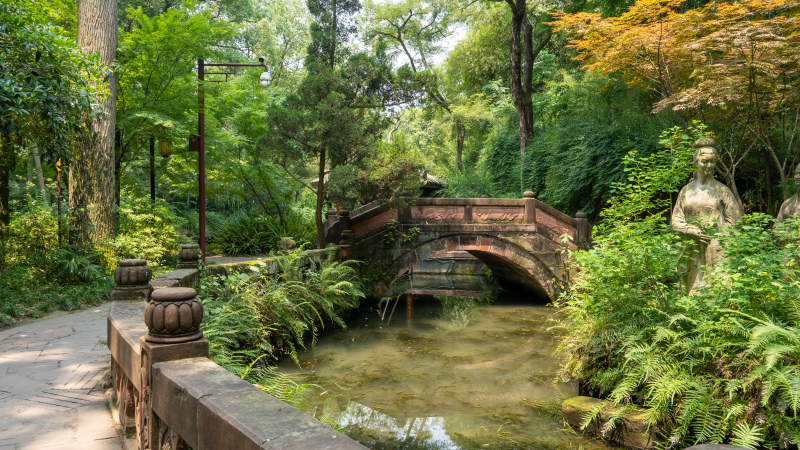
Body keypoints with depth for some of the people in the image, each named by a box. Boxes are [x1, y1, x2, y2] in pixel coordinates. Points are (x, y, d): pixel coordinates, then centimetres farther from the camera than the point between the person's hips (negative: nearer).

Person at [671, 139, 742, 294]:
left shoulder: (721, 190, 5)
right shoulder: (687, 190, 10)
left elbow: (734, 220, 6)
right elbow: (675, 220, 9)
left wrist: (715, 233, -7)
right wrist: (692, 231, -7)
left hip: (716, 249, -2)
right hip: (693, 251, 2)